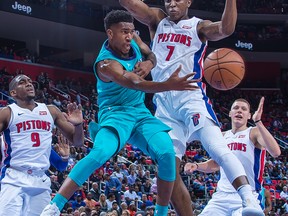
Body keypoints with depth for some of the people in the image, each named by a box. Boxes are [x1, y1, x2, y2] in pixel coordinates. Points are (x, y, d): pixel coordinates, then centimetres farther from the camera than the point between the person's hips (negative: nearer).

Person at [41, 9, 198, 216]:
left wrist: (148, 64, -9)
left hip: (141, 113, 7)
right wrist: (169, 85, -57)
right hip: (116, 113, -7)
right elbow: (136, 84, -41)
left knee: (167, 153, -16)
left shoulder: (132, 39, -2)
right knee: (100, 153, -33)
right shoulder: (106, 64, -25)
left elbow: (152, 56, 17)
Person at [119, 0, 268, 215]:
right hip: (163, 102, 5)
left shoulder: (198, 26, 6)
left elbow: (226, 29, -15)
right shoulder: (157, 20, 17)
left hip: (190, 97, -5)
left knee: (216, 146, -28)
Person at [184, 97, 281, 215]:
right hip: (221, 195, 6)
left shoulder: (254, 133, -4)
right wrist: (196, 166, 10)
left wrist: (258, 122, -26)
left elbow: (275, 152, -24)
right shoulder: (223, 136, 14)